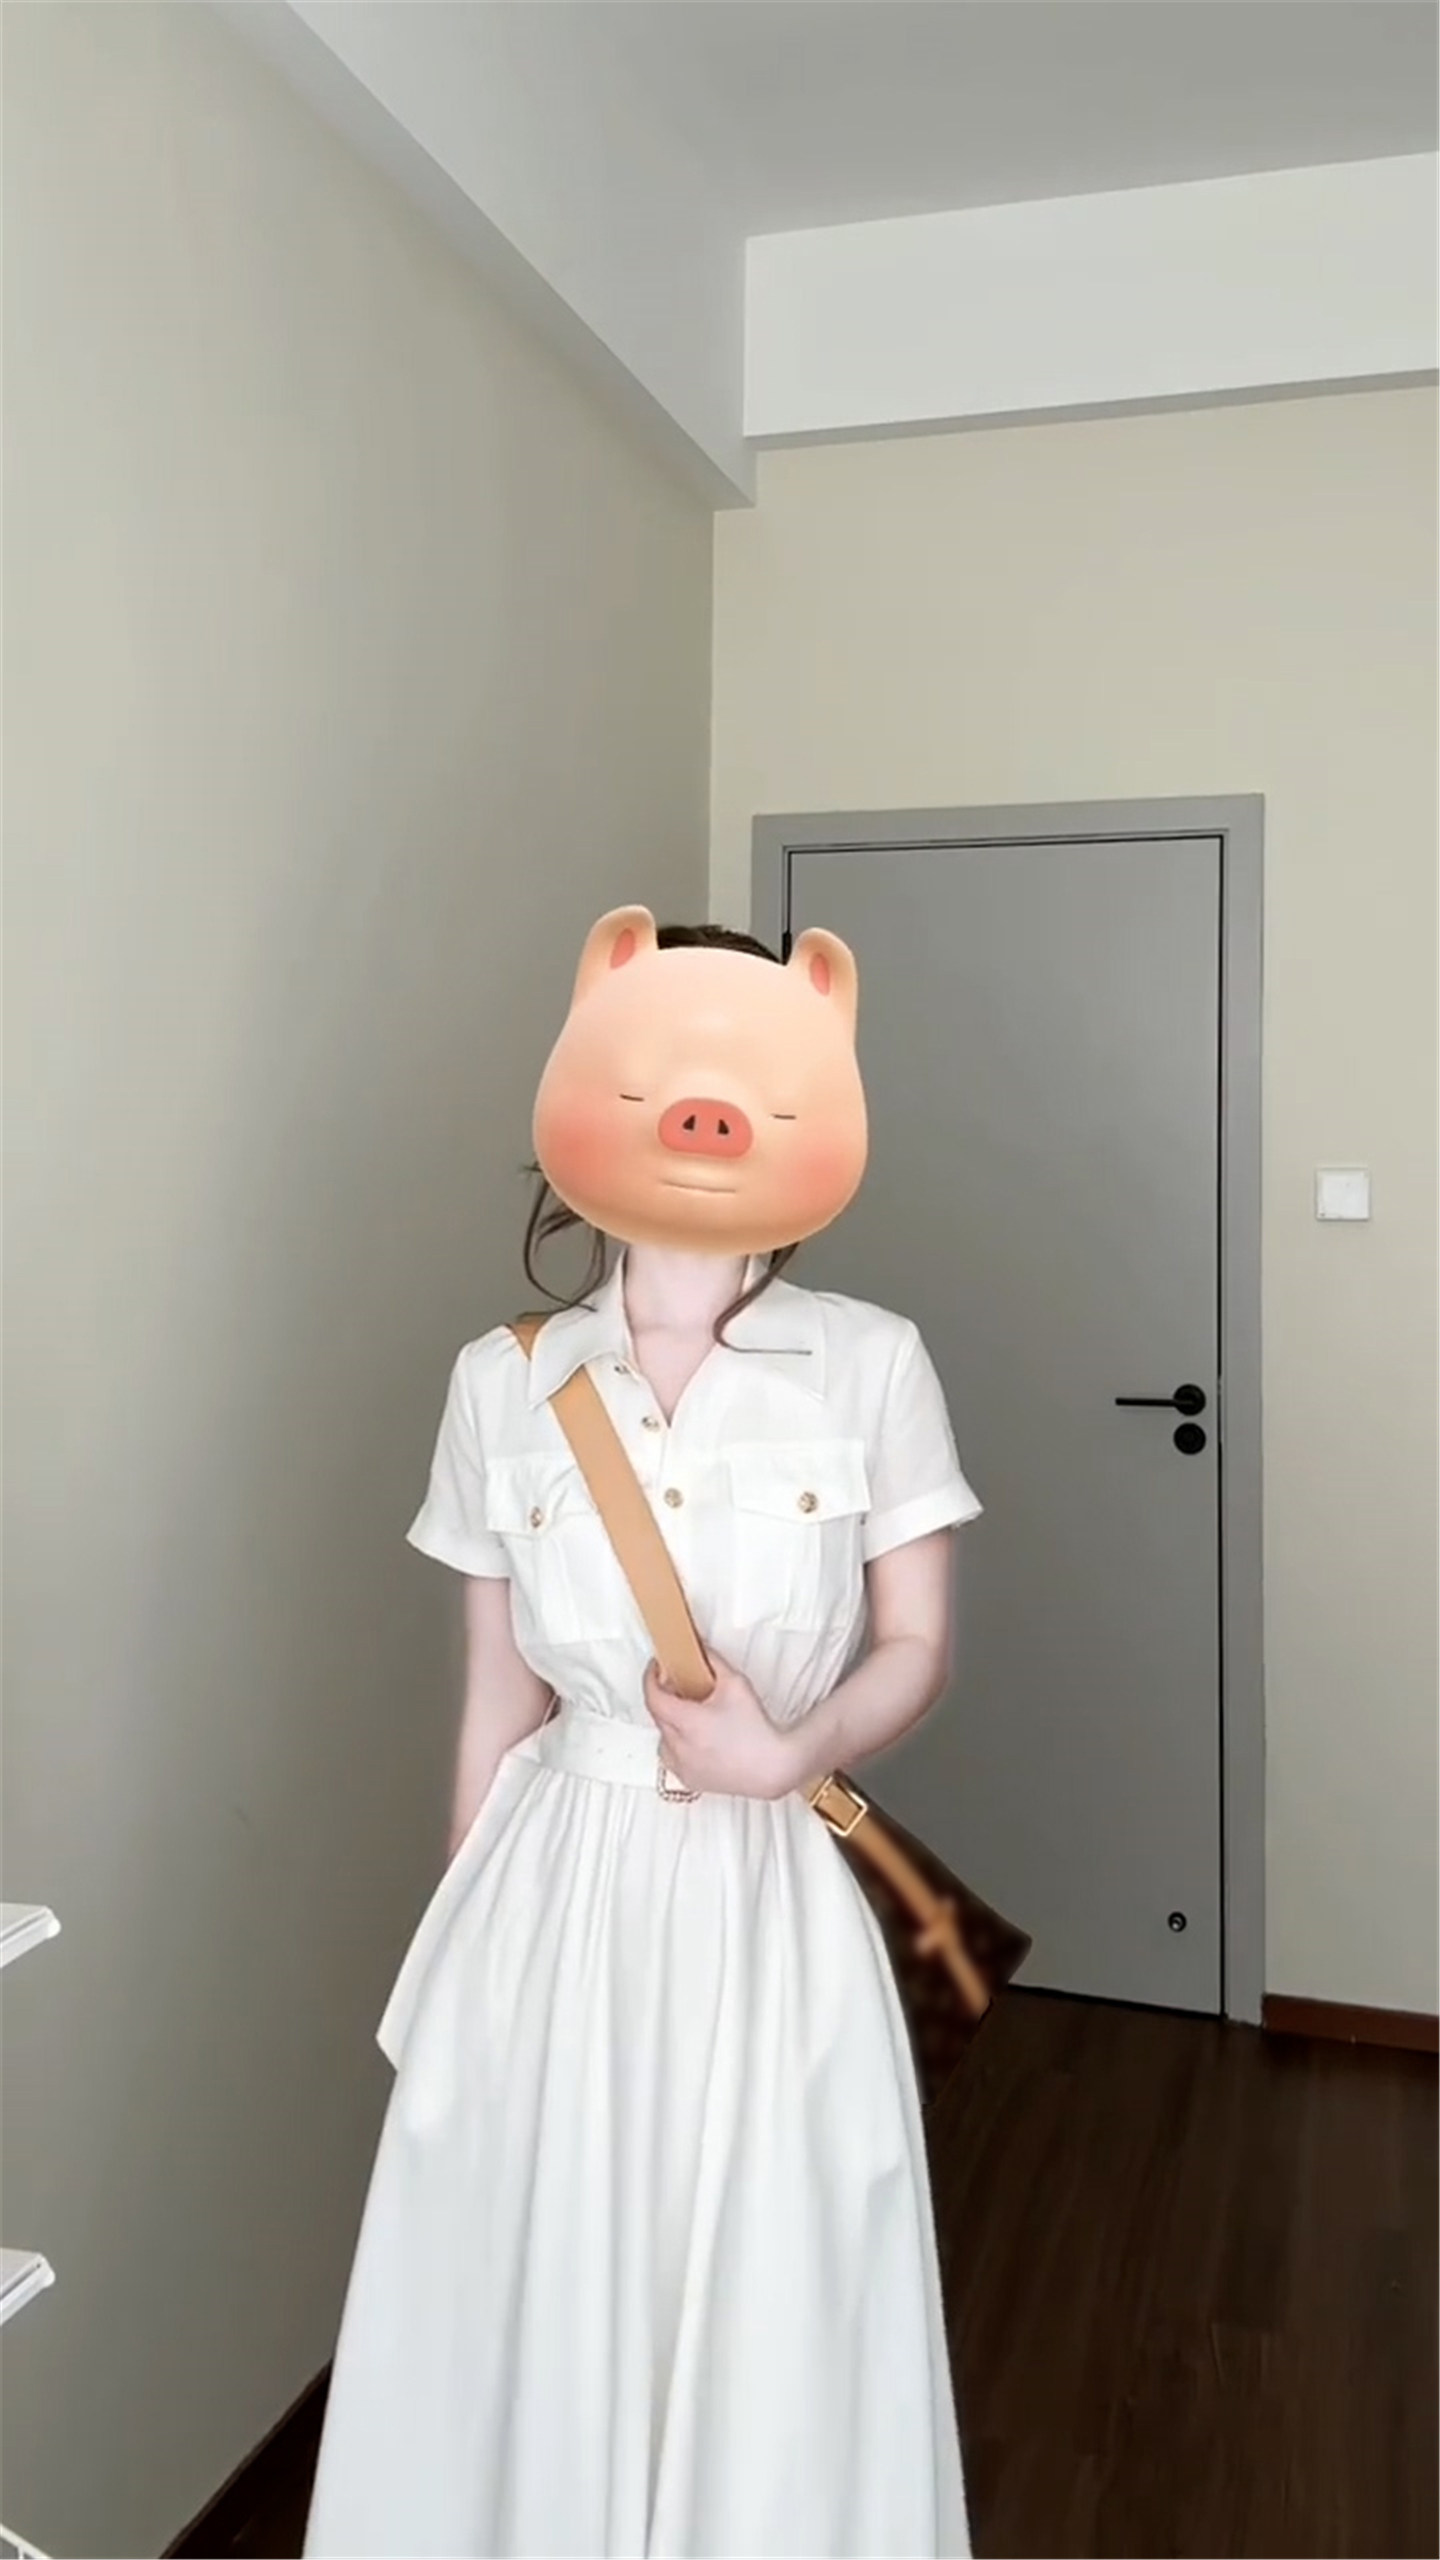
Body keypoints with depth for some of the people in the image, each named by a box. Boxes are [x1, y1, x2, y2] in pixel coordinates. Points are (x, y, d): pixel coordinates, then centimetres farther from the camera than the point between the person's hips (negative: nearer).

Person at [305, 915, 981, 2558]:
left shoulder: (872, 1366, -7)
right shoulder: (502, 1382, -3)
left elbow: (916, 1650, 0)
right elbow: (497, 1700, 4)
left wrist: (787, 1753, -19)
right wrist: (464, 1940, 9)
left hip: (769, 1909, -1)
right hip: (557, 1902, 1)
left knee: (773, 2343, 11)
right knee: (530, 2326, 13)